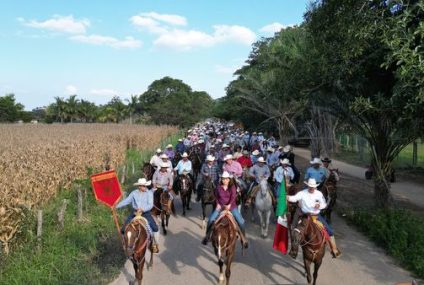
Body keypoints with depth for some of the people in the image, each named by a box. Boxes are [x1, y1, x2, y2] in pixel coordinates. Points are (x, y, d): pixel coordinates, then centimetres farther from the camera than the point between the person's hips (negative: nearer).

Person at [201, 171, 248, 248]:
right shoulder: (218, 187, 1)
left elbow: (233, 196, -16)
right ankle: (207, 236, 4)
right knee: (211, 220, -15)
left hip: (231, 207, -1)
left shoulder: (232, 187, -4)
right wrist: (218, 204, -5)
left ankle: (243, 238, 4)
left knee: (241, 221, -14)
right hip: (220, 207, 1)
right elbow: (216, 197, 12)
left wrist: (229, 205, -29)